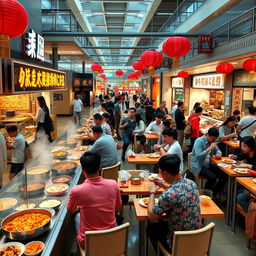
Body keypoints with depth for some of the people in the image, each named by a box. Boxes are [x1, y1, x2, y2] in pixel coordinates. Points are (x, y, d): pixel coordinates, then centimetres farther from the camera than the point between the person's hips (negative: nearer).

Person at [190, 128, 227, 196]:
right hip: (198, 166, -8)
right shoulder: (199, 141, -16)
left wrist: (218, 153, -9)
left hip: (209, 165, 8)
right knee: (212, 177, -29)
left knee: (224, 176, -9)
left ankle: (213, 194, 7)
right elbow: (198, 156, -26)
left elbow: (217, 150, 16)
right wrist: (209, 148, -29)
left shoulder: (213, 141, 7)